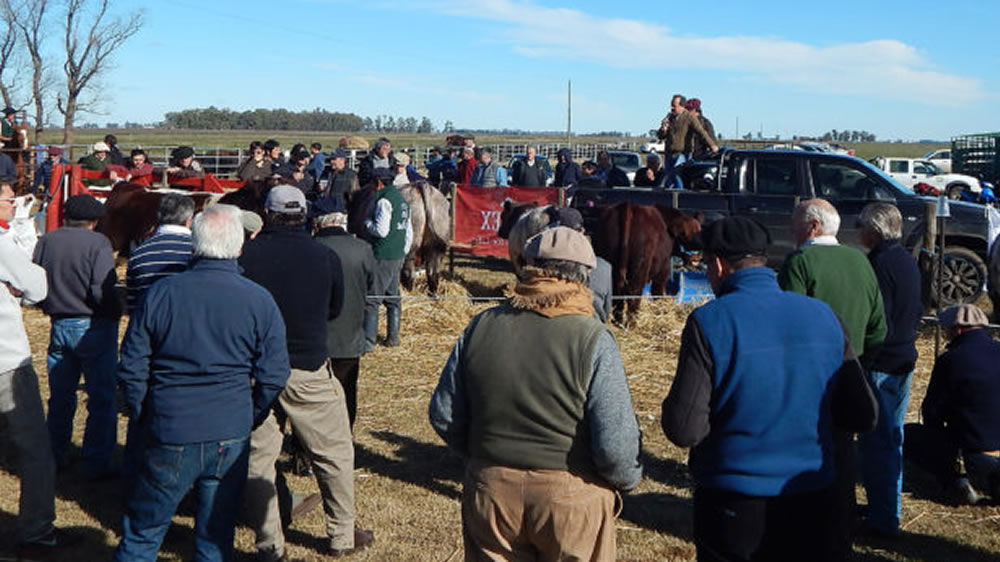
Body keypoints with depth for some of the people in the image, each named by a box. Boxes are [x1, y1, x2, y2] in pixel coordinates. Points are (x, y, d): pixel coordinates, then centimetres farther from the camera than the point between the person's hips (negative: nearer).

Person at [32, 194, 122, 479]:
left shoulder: (45, 242, 2)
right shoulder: (97, 243, -15)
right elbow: (102, 292, -24)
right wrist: (115, 311, -6)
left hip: (59, 326, 6)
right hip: (92, 327, -6)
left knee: (60, 397, 18)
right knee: (102, 399, 4)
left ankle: (55, 457, 29)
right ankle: (97, 464, 6)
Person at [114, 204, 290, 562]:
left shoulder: (160, 294, -4)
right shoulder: (260, 301, -5)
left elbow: (131, 368, -1)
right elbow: (273, 377, -3)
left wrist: (143, 418, 13)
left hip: (170, 435, 0)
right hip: (230, 438, 1)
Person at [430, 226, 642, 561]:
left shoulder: (481, 326, -5)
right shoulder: (593, 339, -16)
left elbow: (443, 416, 2)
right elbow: (615, 443, -19)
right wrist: (629, 479, 2)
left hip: (489, 494, 3)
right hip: (571, 497, -2)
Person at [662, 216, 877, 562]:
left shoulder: (710, 322, -16)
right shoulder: (823, 315, -3)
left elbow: (684, 430, -18)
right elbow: (863, 416, 1)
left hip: (733, 507, -4)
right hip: (811, 505, 4)